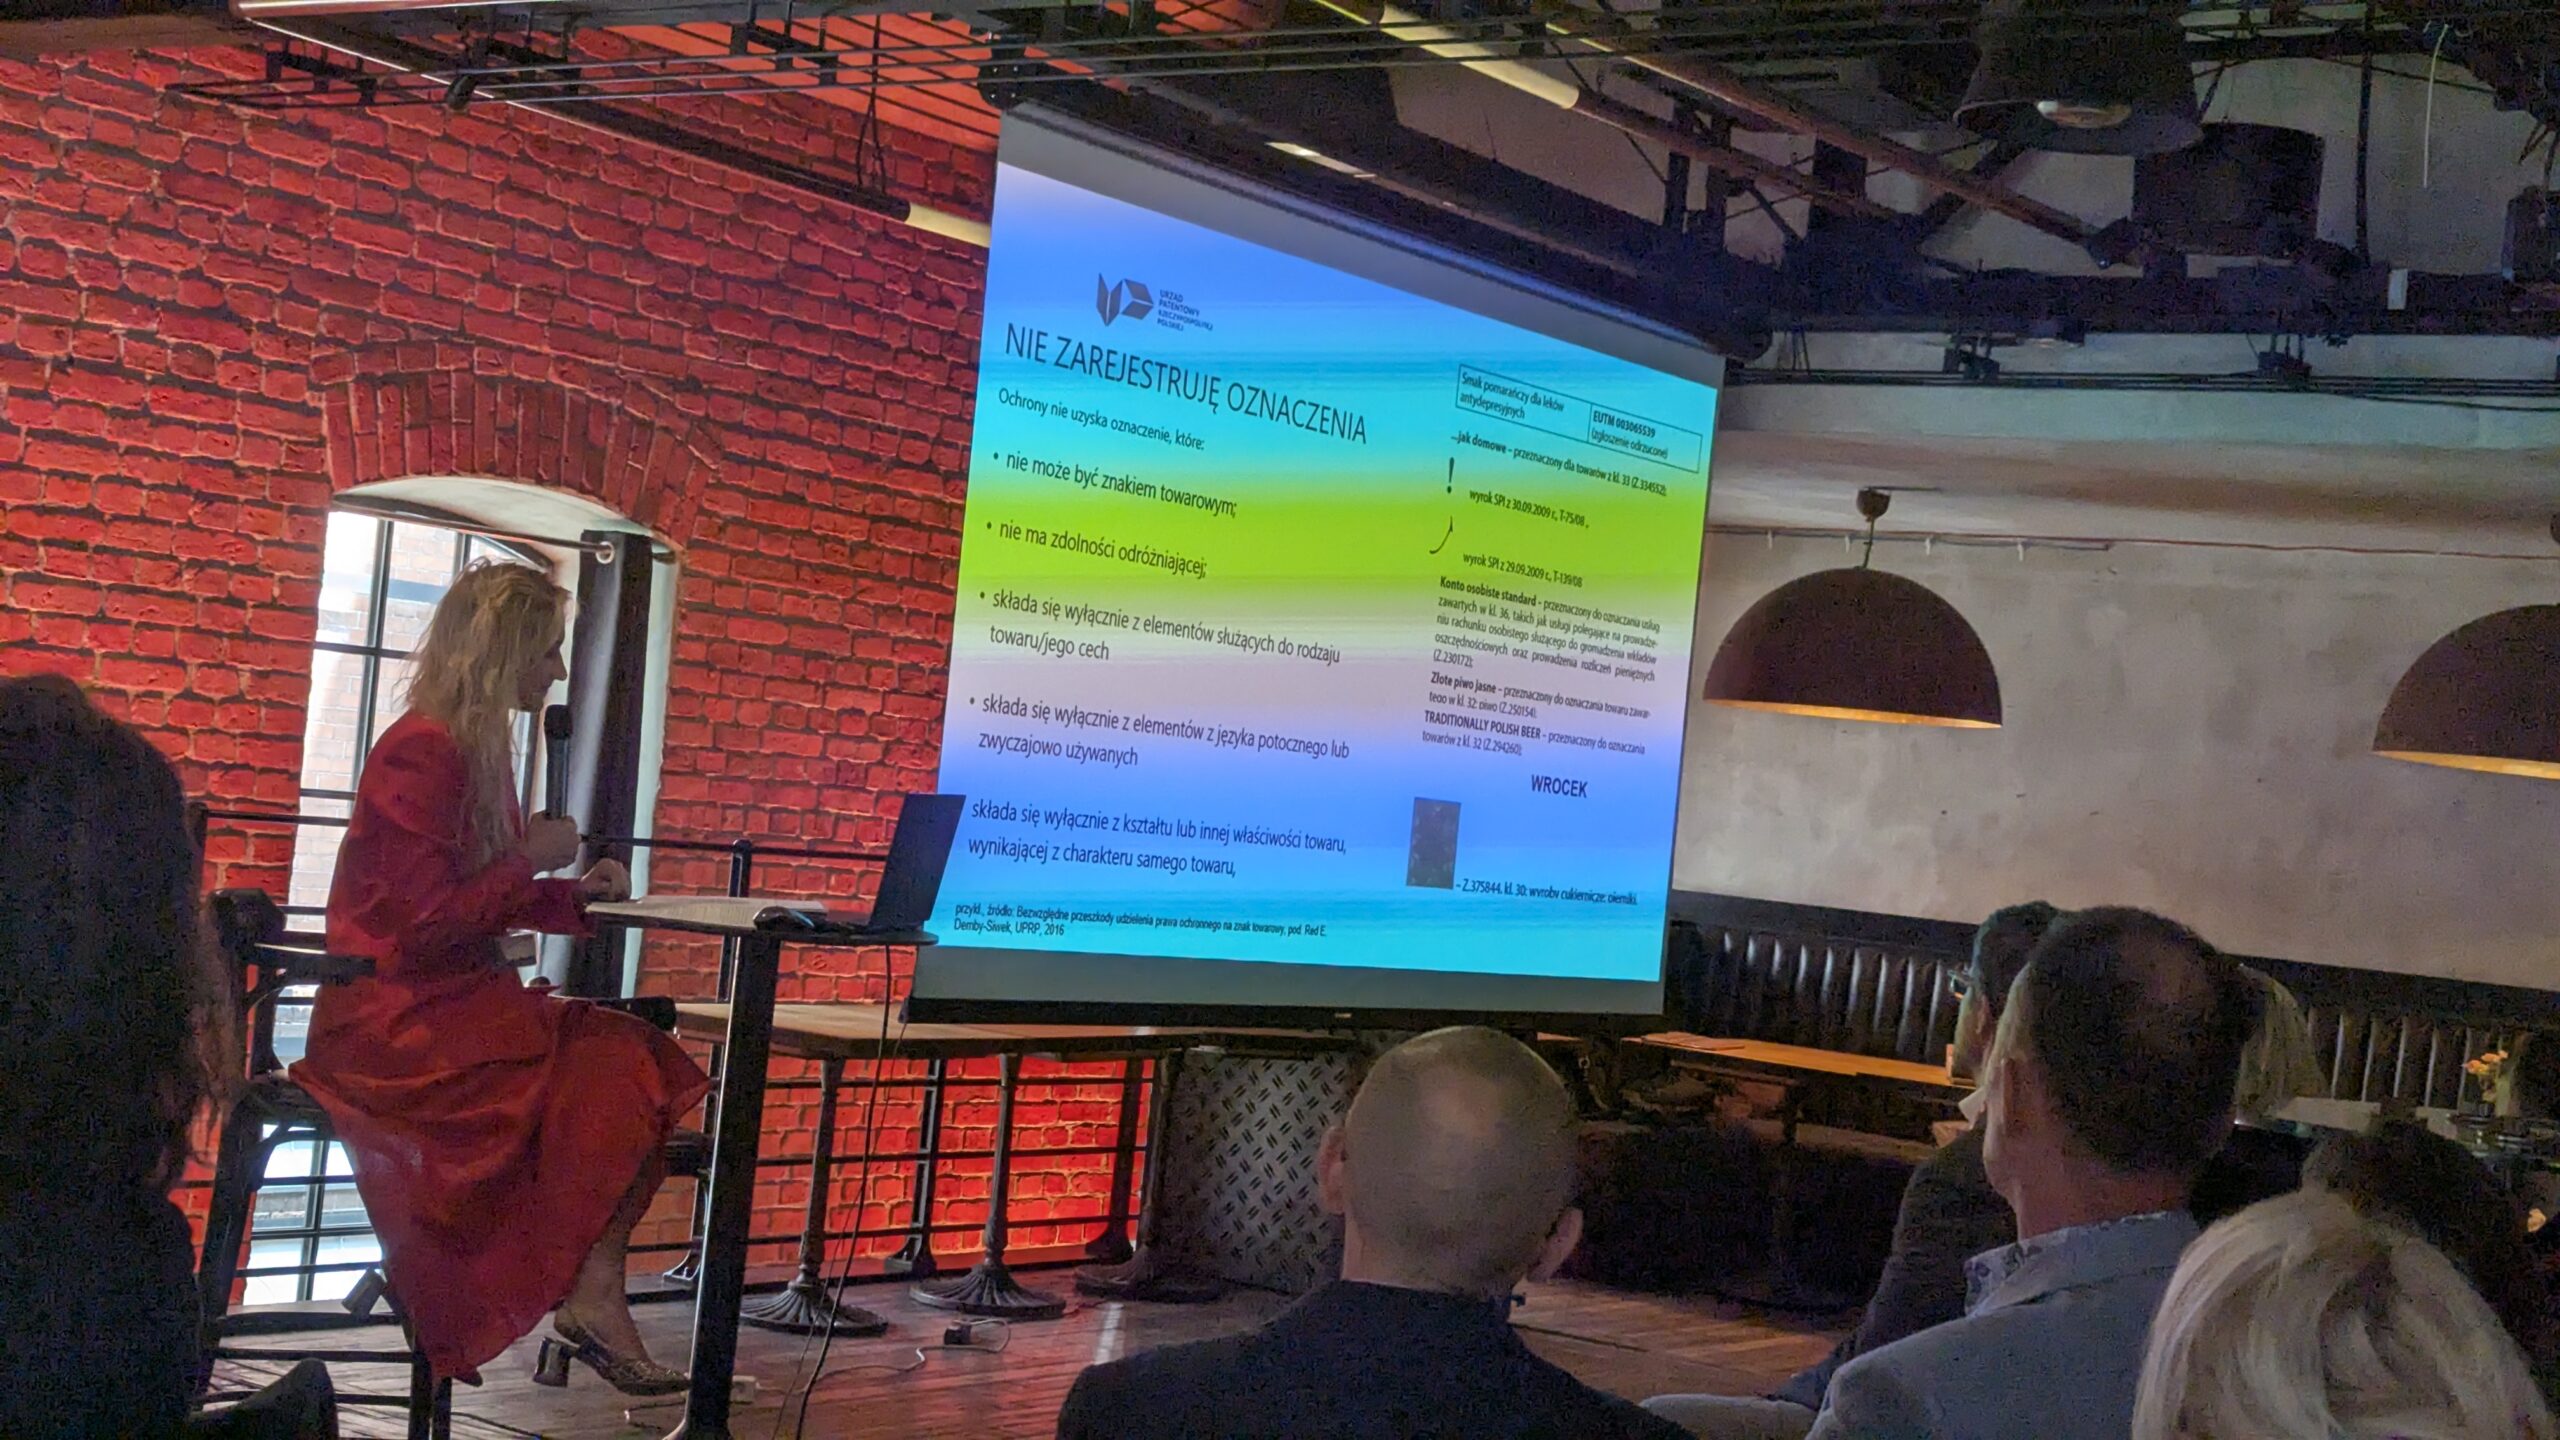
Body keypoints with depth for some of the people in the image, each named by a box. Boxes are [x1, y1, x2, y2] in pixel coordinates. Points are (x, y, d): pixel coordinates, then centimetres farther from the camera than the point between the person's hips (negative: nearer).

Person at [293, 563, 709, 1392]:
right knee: (604, 1068, -20)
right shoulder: (422, 751, -15)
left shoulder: (476, 749, 14)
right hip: (395, 1018, -9)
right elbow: (429, 917, -21)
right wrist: (531, 858, -10)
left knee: (636, 1061, -10)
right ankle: (590, 1296, -10)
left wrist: (571, 894, 5)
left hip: (452, 999, 9)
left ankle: (593, 1294, -19)